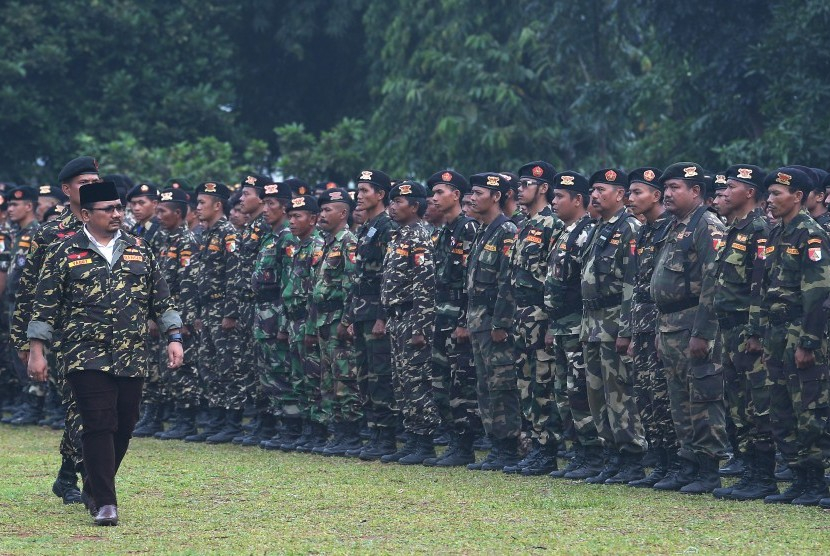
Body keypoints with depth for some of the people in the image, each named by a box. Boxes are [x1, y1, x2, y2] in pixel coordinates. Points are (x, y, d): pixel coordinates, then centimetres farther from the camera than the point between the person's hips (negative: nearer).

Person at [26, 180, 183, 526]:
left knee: (123, 428, 8)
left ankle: (94, 489, 27)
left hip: (133, 360, 4)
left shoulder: (139, 252, 12)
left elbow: (162, 300, 16)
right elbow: (45, 307, 2)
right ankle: (105, 503, -11)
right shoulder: (64, 255, 1)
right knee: (99, 426, -12)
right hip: (88, 358, -4)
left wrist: (174, 338, 7)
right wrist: (36, 351, -3)